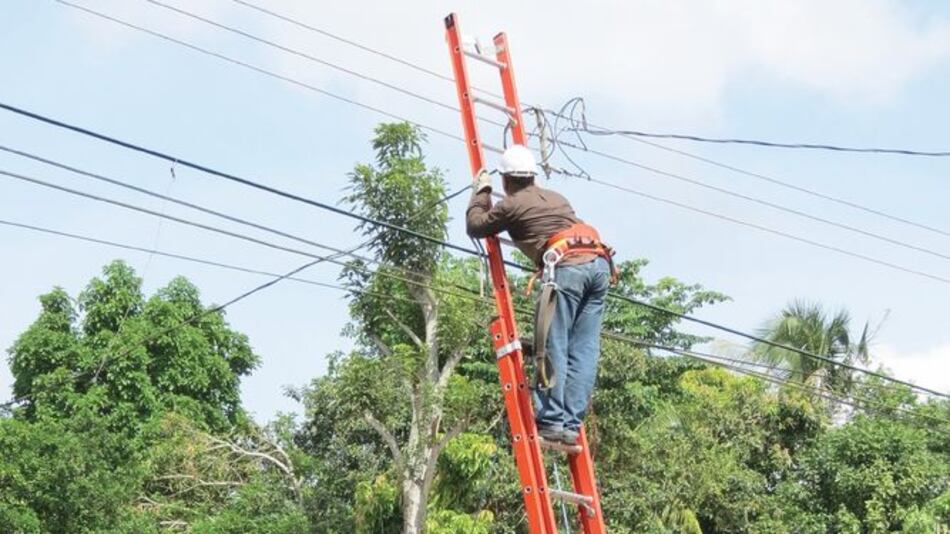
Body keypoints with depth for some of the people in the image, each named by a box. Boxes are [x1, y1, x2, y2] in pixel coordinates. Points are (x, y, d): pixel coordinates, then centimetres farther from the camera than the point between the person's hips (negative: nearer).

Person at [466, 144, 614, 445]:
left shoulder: (510, 205, 10)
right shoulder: (557, 198, 30)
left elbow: (474, 226, 23)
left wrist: (481, 191, 36)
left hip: (566, 268, -6)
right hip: (599, 264, 7)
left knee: (552, 347, -5)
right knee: (583, 350, 4)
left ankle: (552, 421, -10)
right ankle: (572, 423, 2)